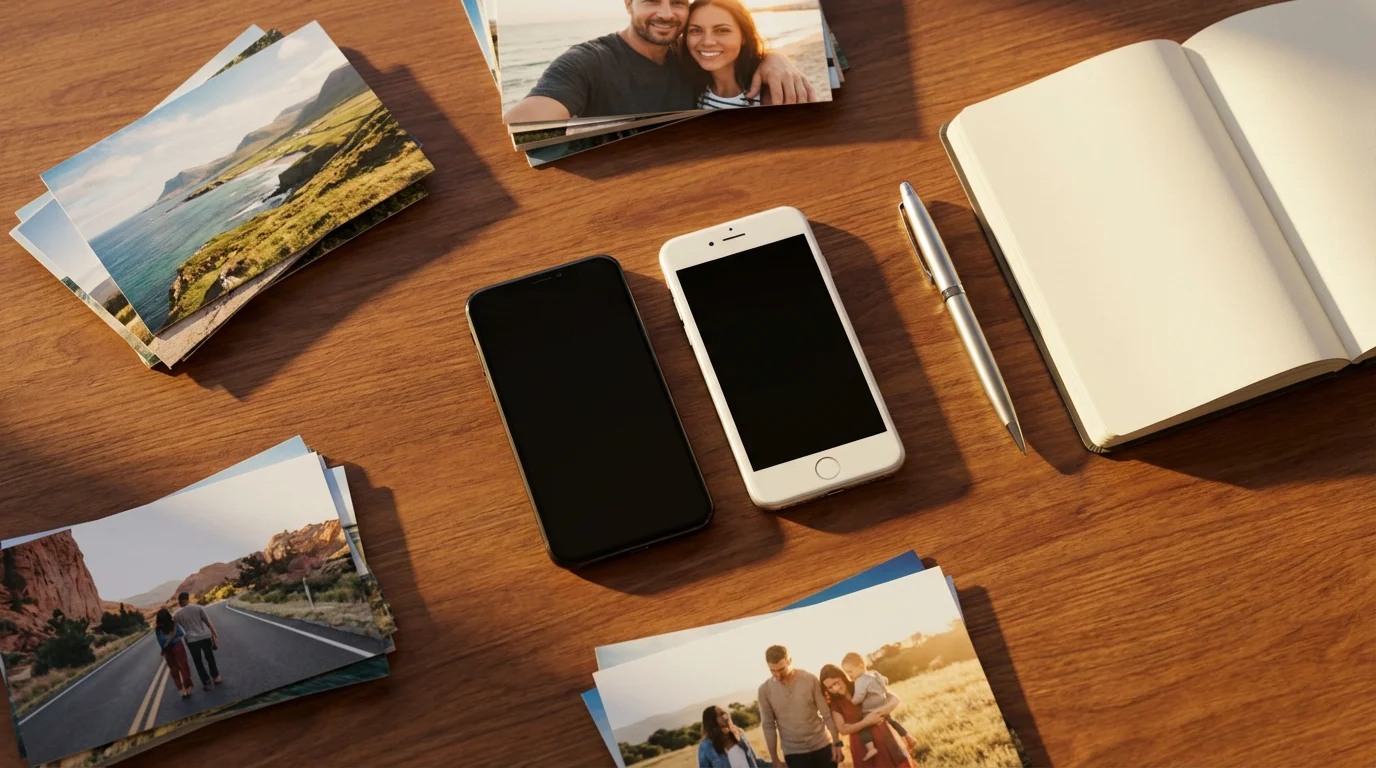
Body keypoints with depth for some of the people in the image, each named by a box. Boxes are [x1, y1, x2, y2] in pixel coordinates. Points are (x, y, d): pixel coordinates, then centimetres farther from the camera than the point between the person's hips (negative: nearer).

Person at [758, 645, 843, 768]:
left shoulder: (810, 679, -8)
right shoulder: (765, 690, -6)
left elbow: (827, 713, -5)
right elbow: (768, 726, -1)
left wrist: (836, 743, -7)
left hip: (821, 746, 0)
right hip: (793, 753, 0)